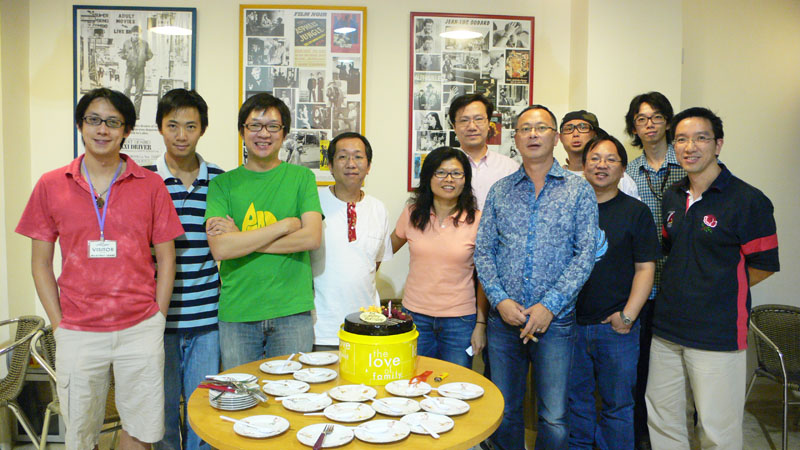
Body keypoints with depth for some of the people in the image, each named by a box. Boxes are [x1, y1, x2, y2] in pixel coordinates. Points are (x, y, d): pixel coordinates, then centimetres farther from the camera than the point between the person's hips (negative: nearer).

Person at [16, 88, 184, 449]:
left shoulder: (150, 185, 1)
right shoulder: (51, 185, 4)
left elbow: (166, 259, 4)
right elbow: (41, 264, 7)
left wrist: (157, 320, -1)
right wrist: (59, 325, 0)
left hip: (140, 329, 0)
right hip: (77, 334, 1)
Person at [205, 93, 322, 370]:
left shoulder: (301, 177, 4)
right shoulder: (224, 183, 4)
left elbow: (312, 238, -9)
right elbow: (220, 248, -9)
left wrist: (241, 240, -10)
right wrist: (285, 225, -12)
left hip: (292, 310, 0)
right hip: (236, 314, 1)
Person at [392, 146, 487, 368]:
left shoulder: (476, 220, -4)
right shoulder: (412, 213, 1)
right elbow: (388, 248, 16)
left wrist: (481, 324, -2)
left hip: (459, 320, -1)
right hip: (415, 316, 2)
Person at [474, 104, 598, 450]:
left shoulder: (579, 190, 2)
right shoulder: (499, 191, 8)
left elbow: (585, 254, -5)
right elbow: (483, 251, 5)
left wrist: (549, 306, -13)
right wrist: (500, 299, -9)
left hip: (555, 319, -2)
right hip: (504, 317, 2)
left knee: (554, 419, 1)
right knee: (504, 413, 12)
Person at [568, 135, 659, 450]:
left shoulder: (636, 211, 1)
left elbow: (645, 268, -3)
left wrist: (627, 315, -11)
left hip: (617, 327, -2)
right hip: (570, 323, 2)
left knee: (617, 402, 8)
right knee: (575, 397, 13)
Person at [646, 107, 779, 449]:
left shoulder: (748, 201, -11)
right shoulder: (672, 197, 9)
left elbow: (764, 265, -6)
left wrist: (717, 291, 1)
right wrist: (685, 290, 9)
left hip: (717, 334, -6)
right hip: (666, 329, 6)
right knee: (660, 420, 16)